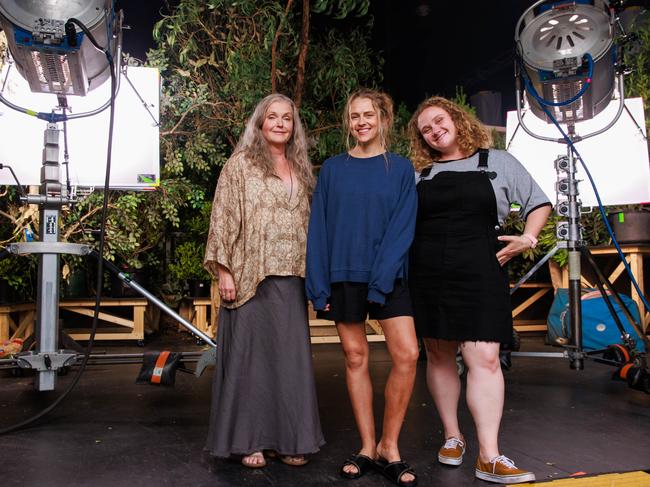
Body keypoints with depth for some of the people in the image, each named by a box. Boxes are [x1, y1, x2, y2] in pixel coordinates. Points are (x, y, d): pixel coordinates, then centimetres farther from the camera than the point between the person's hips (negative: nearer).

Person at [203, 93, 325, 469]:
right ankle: (248, 439, 14)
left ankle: (288, 437, 17)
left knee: (291, 355, 5)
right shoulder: (241, 163, 3)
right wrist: (224, 270, -11)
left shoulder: (301, 170, 16)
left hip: (292, 278, 4)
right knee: (250, 353, 2)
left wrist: (313, 272, 12)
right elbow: (224, 217, -3)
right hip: (250, 276, -4)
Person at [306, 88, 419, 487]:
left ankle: (389, 447, 8)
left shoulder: (401, 168, 3)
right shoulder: (332, 169, 7)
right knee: (356, 358, 6)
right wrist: (319, 283, -4)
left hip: (388, 275, -1)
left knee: (407, 354, -10)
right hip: (344, 275, 1)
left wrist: (380, 280, -14)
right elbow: (319, 228, 4)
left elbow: (402, 228, -4)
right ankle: (368, 448, 18)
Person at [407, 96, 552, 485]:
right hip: (427, 276, 3)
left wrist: (528, 238, -3)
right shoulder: (420, 174, 12)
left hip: (480, 274, -2)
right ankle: (452, 436, 22)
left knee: (484, 358, -8)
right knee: (439, 356, 7)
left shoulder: (498, 162, 8)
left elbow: (539, 204, 12)